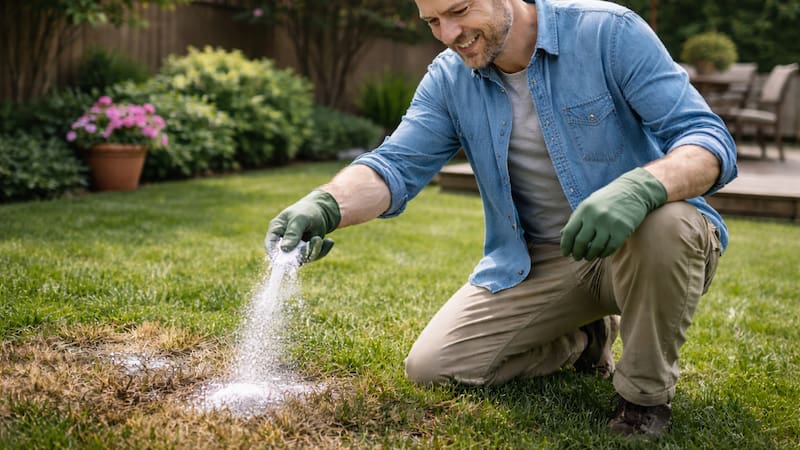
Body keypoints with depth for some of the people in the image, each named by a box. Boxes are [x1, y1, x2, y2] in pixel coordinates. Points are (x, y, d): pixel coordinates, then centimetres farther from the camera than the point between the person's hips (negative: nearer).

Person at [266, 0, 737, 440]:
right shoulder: (449, 78, -3)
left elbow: (710, 140, -23)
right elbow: (396, 167, -12)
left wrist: (640, 187, -45)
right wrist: (325, 205, -34)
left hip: (633, 242, -4)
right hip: (535, 265, 4)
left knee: (665, 224, -38)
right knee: (431, 367, -3)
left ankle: (647, 395, -10)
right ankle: (581, 340, 20)